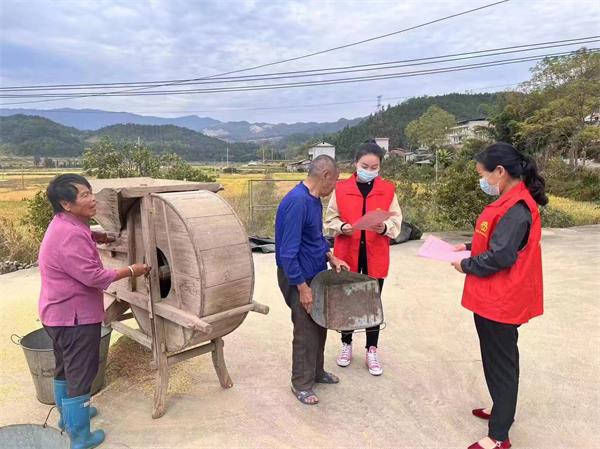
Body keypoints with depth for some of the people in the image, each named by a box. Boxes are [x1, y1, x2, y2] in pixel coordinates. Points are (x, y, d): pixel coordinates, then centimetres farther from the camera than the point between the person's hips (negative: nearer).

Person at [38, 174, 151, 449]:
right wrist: (131, 271, -16)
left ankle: (67, 415, 44)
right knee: (80, 374, 3)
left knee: (65, 368, 25)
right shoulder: (70, 235, -27)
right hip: (75, 316, -10)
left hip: (60, 314, 11)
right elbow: (93, 276, -26)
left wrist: (93, 237, 16)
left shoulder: (65, 225, 6)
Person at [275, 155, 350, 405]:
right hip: (299, 277, -9)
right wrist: (302, 287, -24)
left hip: (316, 273, 9)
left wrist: (330, 257, 5)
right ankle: (301, 384, 22)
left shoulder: (315, 199, 4)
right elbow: (288, 251, -27)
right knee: (306, 331, 3)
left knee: (320, 325, 19)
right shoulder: (297, 201, -26)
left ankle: (317, 371, 38)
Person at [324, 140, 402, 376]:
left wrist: (385, 227, -20)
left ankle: (371, 351, 26)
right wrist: (342, 227, -18)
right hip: (347, 254, 0)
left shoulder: (388, 189, -1)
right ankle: (346, 345, 33)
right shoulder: (341, 188, -3)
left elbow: (396, 220, 2)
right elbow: (330, 219, 3)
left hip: (375, 256, 0)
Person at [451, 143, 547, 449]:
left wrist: (466, 265, -11)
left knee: (501, 362, 3)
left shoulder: (516, 208, -24)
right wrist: (469, 247, 7)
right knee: (496, 358, 23)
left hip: (500, 301, -10)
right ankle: (502, 410, 41)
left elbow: (499, 257, -26)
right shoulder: (512, 200, 8)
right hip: (495, 298, 10)